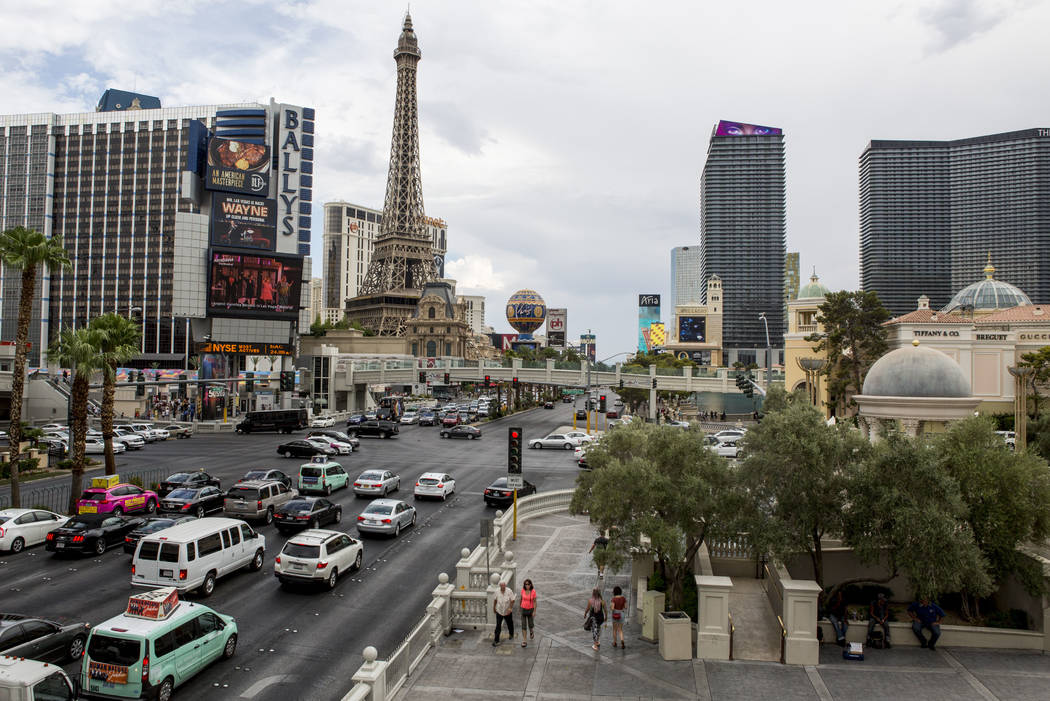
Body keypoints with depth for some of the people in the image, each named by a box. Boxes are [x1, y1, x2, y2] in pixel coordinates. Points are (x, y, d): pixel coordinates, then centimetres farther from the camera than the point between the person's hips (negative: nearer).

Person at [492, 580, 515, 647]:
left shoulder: (509, 591, -16)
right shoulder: (497, 592, -9)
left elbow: (512, 600, -16)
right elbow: (495, 600, 8)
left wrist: (510, 608, -27)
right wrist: (494, 607, 18)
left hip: (508, 612, 0)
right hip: (499, 611, 0)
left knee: (510, 624, 20)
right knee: (498, 626, -7)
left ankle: (511, 634, 47)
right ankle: (496, 640, -3)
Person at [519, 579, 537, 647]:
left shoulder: (533, 591, -16)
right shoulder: (523, 590, -10)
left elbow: (534, 602, -11)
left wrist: (534, 611, -14)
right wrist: (520, 604, 23)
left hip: (530, 609, -1)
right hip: (523, 609, 1)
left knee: (530, 625, 11)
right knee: (523, 625, -3)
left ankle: (531, 631, 48)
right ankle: (524, 641, 4)